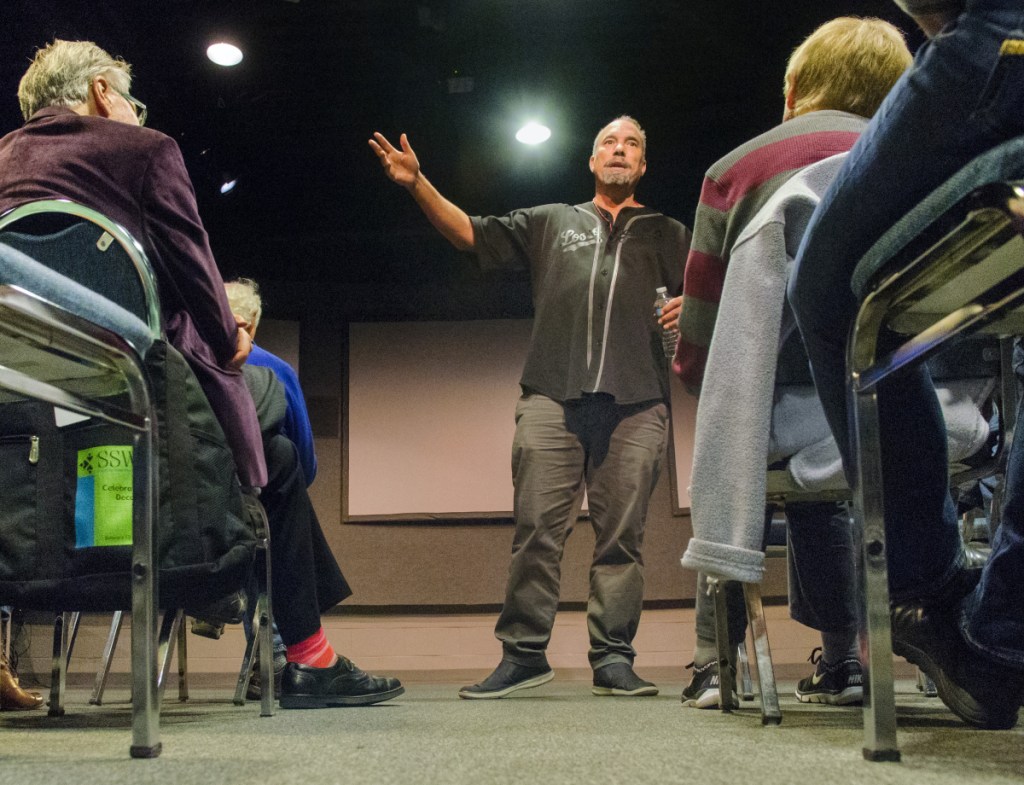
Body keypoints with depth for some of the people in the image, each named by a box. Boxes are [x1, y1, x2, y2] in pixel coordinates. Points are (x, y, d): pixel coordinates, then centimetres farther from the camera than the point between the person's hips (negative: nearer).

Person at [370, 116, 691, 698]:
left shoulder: (668, 235, 24)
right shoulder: (551, 222, 24)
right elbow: (471, 232, 20)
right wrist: (418, 183, 10)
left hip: (636, 403, 0)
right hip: (553, 396, 0)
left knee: (622, 535, -2)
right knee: (538, 526, -7)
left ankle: (614, 657, 3)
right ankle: (523, 653, -2)